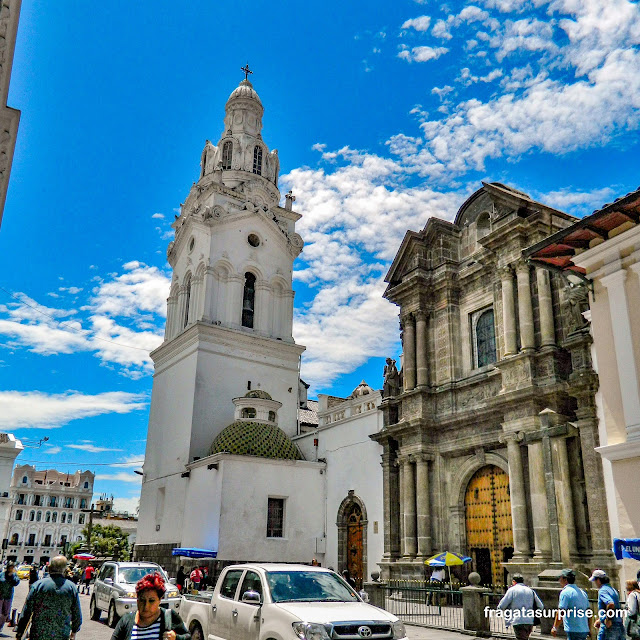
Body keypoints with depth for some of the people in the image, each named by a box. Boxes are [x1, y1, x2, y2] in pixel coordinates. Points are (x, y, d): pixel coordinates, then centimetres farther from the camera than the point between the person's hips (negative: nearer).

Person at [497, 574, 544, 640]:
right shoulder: (530, 590, 15)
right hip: (530, 622, 6)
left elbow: (501, 606, -2)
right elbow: (541, 607, 16)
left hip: (519, 623, -6)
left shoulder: (512, 590, -1)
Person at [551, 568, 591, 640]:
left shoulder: (565, 592, -12)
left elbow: (561, 613, -17)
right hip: (584, 630, 9)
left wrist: (555, 627, -8)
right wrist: (589, 629, 24)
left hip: (573, 631, -8)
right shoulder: (582, 592, 14)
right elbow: (588, 612, 17)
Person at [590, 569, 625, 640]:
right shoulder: (613, 590, 19)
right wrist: (600, 620, 27)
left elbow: (611, 604, -29)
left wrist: (608, 620, -20)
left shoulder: (602, 590, -11)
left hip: (608, 627, -9)